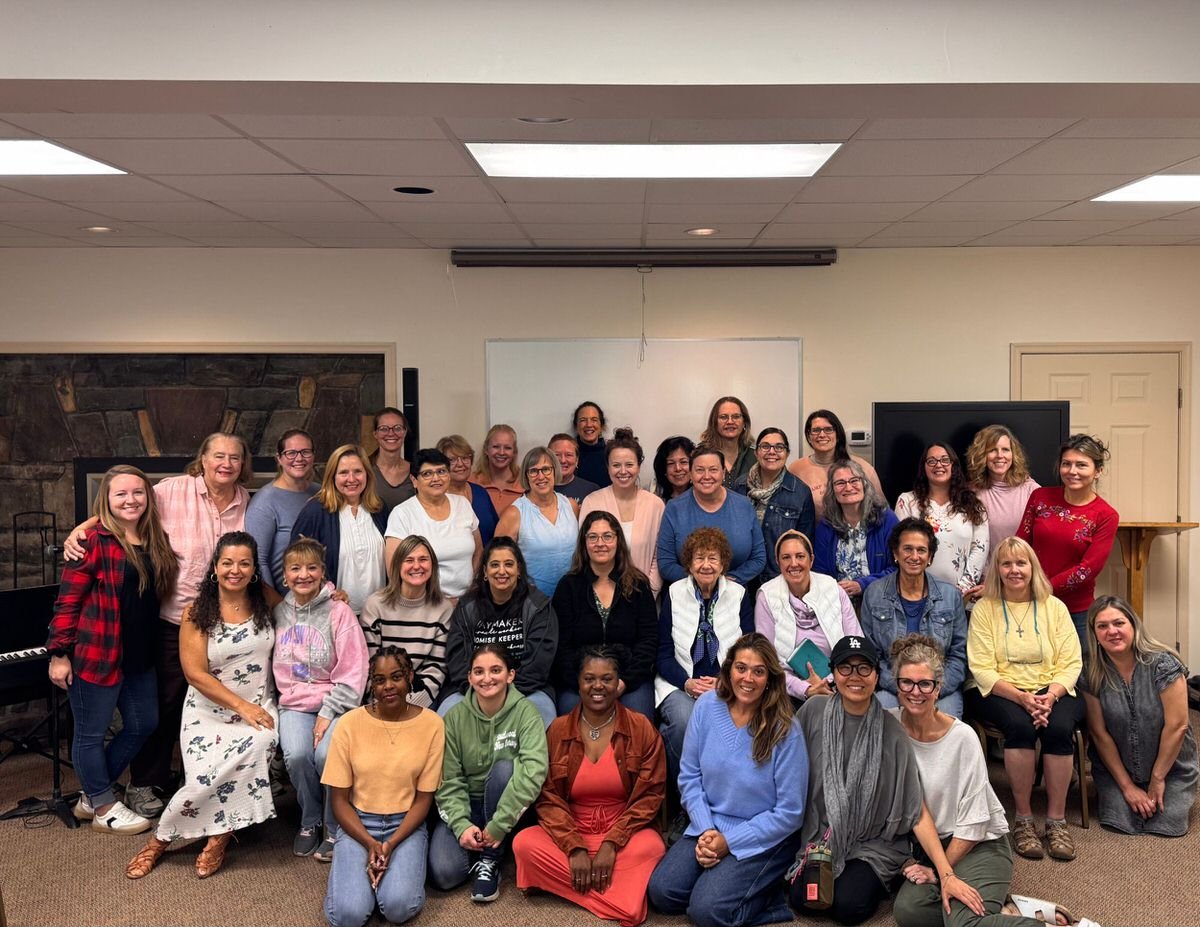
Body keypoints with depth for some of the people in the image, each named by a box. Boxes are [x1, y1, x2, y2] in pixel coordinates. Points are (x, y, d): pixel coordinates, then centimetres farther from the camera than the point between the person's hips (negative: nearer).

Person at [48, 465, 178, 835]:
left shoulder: (157, 542, 7)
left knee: (144, 725, 16)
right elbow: (67, 601, -13)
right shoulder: (94, 541, -13)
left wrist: (152, 647, 10)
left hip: (139, 655, 8)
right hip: (95, 655, -8)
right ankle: (104, 808, 24)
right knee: (91, 733, 7)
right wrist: (59, 654, -13)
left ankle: (90, 796, 33)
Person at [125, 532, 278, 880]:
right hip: (209, 712, -2)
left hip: (259, 708, 2)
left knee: (260, 744, -31)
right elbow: (195, 673, -9)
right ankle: (161, 839, 7)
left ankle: (219, 836, -13)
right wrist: (242, 706, -15)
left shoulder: (266, 600, 2)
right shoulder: (197, 612, -5)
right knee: (206, 779, -23)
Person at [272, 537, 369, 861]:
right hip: (294, 703, 3)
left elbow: (352, 672, -9)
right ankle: (309, 821, 3)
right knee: (296, 755, -25)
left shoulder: (339, 611, -6)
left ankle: (334, 828, -3)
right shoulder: (278, 613, 8)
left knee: (326, 755, -28)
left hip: (335, 703, -3)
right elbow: (276, 665, 14)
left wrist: (328, 714, -13)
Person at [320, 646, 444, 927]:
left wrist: (392, 844, -16)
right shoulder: (350, 723, -8)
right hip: (357, 822, 1)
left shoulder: (431, 724, -8)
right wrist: (370, 844, -15)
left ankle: (402, 864, 6)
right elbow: (339, 800, -3)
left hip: (406, 824, -1)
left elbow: (424, 799, -3)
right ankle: (358, 869, 10)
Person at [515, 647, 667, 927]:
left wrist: (611, 843, -17)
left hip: (625, 833, -2)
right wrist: (575, 848, -16)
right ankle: (621, 898, -21)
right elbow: (548, 798, -2)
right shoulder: (558, 730, 1)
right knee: (524, 843, -26)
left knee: (651, 847, -34)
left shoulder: (642, 729, -3)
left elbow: (650, 795, -6)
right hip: (569, 834, 3)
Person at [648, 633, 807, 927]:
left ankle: (770, 890, 6)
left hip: (764, 837, -4)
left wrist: (729, 842, -14)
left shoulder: (785, 730, -19)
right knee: (662, 891, -13)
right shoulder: (707, 706, -8)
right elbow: (689, 776, 0)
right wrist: (706, 829, -12)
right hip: (708, 826, 4)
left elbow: (789, 812, -13)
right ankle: (719, 878, 11)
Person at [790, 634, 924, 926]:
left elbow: (908, 806, -6)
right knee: (801, 898, -15)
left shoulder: (892, 732, -13)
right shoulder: (814, 710, -8)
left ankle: (877, 880, 11)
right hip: (820, 835, 2)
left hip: (875, 843, -2)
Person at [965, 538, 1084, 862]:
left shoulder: (1054, 607, 8)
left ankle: (1056, 820, -15)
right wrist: (1022, 698, -20)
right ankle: (1023, 819, -18)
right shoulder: (984, 608, 2)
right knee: (1020, 725, -33)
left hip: (1051, 691, 2)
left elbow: (1071, 663, 1)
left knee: (1059, 727, -30)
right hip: (999, 693, -2)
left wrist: (1050, 696, -18)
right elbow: (981, 669, -6)